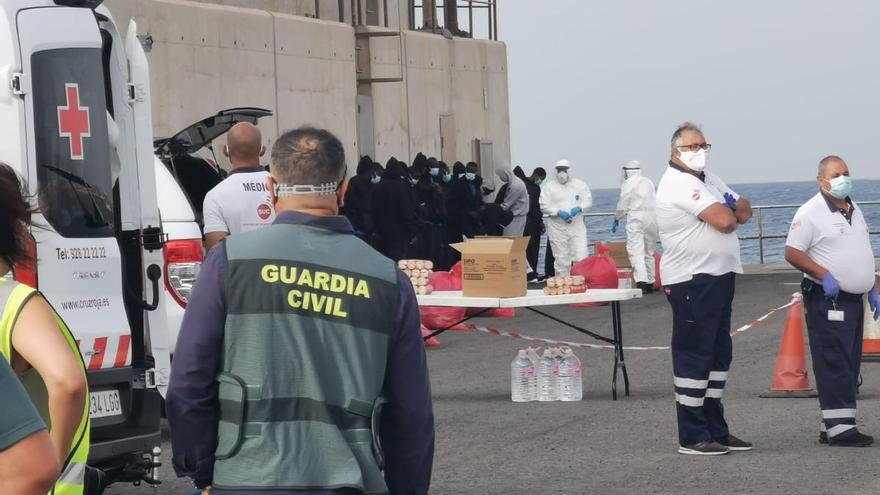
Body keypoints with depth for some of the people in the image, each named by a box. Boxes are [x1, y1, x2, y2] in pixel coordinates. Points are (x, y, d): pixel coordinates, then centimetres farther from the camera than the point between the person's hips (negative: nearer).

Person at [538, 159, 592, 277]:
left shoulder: (580, 185, 10)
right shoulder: (549, 187, 4)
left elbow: (588, 201, 8)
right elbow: (544, 206, -2)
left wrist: (579, 208, -13)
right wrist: (559, 212, -16)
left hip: (577, 227, 1)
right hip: (557, 228, -1)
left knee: (581, 258, -8)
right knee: (561, 261, 1)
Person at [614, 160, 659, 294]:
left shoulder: (629, 183, -1)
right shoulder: (649, 182, 14)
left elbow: (623, 204, -1)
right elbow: (652, 201, 16)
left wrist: (616, 219, 13)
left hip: (636, 217, -6)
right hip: (652, 217, 6)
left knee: (636, 251, -12)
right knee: (649, 252, 15)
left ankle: (641, 282, -29)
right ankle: (650, 283, 18)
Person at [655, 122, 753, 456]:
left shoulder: (708, 180, 18)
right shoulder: (679, 184, -14)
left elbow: (744, 211, 14)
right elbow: (725, 220, -22)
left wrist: (729, 210, -7)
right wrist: (731, 211, 1)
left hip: (718, 278, 10)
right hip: (692, 282, -10)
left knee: (718, 354, 13)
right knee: (694, 356, -6)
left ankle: (715, 430, 20)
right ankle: (692, 437, -3)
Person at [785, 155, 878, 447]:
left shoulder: (854, 211, 17)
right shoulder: (811, 213, -9)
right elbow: (792, 253, -14)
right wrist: (824, 275, -21)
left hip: (853, 300, 9)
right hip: (828, 300, -9)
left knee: (849, 366, 9)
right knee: (835, 365, -10)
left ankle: (831, 426, 13)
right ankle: (839, 428, -11)